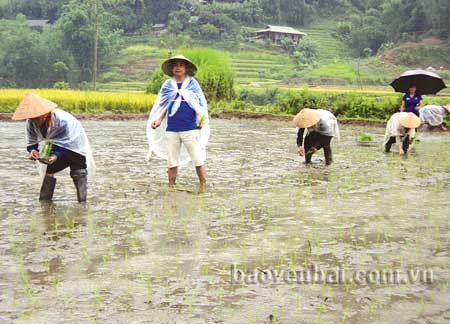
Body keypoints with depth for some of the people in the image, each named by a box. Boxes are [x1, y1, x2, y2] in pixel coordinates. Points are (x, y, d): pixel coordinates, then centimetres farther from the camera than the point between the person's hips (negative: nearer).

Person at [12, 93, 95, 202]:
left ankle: (82, 200, 0)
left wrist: (56, 155, -49)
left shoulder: (61, 120, -40)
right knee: (49, 170, 5)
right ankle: (44, 200, 16)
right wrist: (32, 150, -33)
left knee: (78, 172, -8)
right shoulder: (31, 123, -22)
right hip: (55, 147, 6)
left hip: (74, 143, -5)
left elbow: (65, 143, -33)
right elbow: (32, 141, -10)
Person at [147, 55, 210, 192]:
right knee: (172, 163, 9)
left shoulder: (192, 83, 4)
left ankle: (203, 188, 10)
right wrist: (159, 120, -1)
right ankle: (171, 188, 18)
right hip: (171, 129, 3)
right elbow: (164, 106, 14)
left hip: (190, 128, -2)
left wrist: (199, 118, -13)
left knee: (198, 161, -1)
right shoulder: (168, 85, 10)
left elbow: (200, 104, 3)